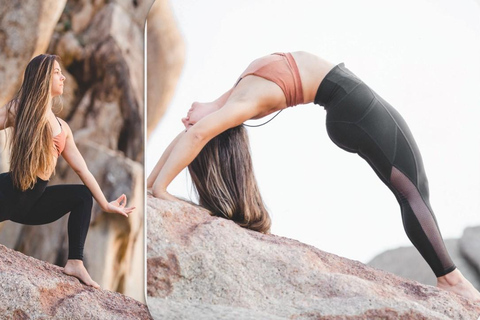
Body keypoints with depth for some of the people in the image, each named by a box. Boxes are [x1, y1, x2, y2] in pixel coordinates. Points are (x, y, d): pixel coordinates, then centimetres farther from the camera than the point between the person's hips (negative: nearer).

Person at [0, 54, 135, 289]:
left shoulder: (62, 128, 16)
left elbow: (82, 169, 18)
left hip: (33, 201, 7)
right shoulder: (19, 108, 1)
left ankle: (75, 262, -3)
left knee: (83, 195, 6)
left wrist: (105, 205, 18)